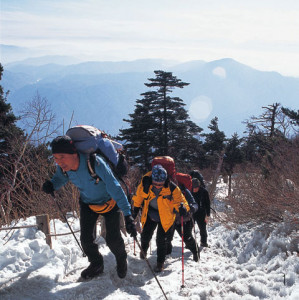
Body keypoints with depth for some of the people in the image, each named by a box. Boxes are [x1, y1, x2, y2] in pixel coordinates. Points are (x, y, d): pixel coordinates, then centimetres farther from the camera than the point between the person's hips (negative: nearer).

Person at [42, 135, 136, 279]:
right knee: (86, 239, 1)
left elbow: (115, 188, -38)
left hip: (109, 202, -4)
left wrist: (128, 215, -43)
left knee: (113, 239, -4)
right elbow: (60, 177, 2)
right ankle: (96, 265, 30)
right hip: (88, 203, 5)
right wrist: (52, 185, -23)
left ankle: (121, 259, 31)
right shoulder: (63, 167, -23)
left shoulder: (95, 163, -41)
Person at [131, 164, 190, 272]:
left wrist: (182, 208, -38)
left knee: (161, 240, -3)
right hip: (150, 214, 2)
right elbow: (138, 196, 0)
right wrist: (136, 209, 10)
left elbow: (179, 199, -15)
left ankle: (160, 262, 20)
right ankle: (144, 249, 45)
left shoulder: (171, 188, -26)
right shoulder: (145, 184, -20)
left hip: (165, 217, -2)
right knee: (145, 235, 9)